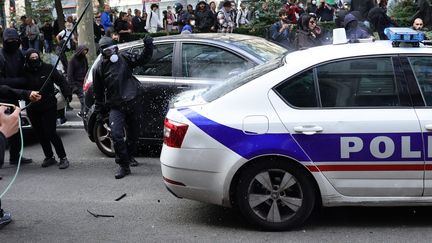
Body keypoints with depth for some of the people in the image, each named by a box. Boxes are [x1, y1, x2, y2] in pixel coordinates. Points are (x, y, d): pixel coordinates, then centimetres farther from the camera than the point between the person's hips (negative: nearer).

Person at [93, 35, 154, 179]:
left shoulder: (124, 58, 3)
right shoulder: (99, 68, 3)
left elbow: (143, 59, 1)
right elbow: (98, 93, 10)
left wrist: (148, 46, -18)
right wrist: (99, 111, 12)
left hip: (134, 102, 1)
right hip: (115, 106, -1)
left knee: (133, 133, 14)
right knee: (116, 135, -17)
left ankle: (130, 156, 40)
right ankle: (123, 166, -8)